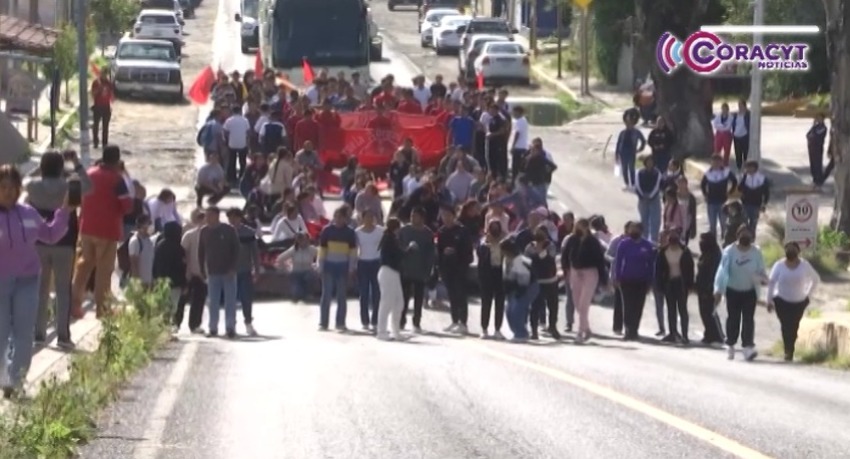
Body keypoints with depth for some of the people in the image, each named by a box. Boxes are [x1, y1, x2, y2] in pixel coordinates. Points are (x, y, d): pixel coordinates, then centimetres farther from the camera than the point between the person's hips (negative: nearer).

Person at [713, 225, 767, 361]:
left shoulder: (756, 252, -2)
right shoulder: (730, 251, -10)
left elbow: (761, 271, 3)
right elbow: (722, 270, -12)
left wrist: (762, 279, -21)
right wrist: (718, 290, -18)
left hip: (750, 291, 1)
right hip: (733, 290, -1)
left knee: (748, 319, -6)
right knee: (733, 318, 7)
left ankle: (748, 347, -13)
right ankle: (730, 345, 20)